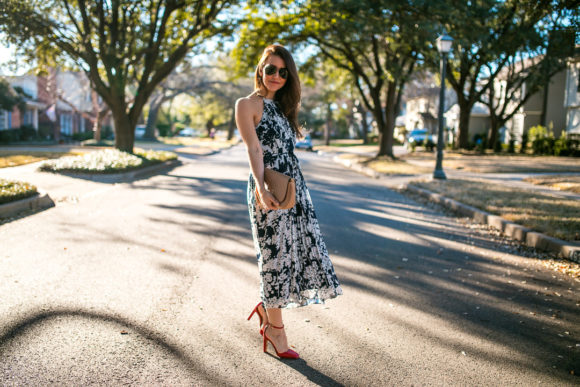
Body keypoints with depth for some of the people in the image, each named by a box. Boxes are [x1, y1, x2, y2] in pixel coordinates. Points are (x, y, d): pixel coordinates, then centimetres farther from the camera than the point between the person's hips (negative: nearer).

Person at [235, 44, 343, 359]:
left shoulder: (283, 106, 19)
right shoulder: (248, 104, -2)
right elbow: (254, 149, -14)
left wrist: (294, 187, 13)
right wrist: (260, 187, -26)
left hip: (294, 185, 8)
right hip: (268, 189, -7)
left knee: (303, 248, 6)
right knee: (275, 253, -1)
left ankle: (267, 307, 26)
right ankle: (275, 328, 14)